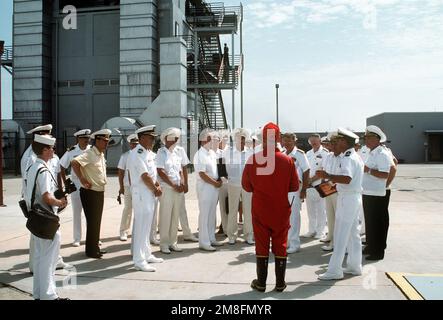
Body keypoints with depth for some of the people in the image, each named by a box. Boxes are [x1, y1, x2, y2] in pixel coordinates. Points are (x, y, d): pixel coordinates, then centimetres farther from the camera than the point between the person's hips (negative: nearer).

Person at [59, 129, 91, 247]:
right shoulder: (71, 152, -5)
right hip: (76, 185, 0)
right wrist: (65, 182, 2)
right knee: (77, 212, 8)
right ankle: (77, 239, 19)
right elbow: (62, 167, 6)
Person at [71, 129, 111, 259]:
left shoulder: (101, 154, 11)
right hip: (90, 192, -9)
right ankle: (90, 250, 11)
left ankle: (95, 247, 27)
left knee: (97, 221, 16)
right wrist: (82, 180, -26)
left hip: (100, 192, 9)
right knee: (92, 222, -1)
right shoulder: (89, 154, -17)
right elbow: (74, 162, -31)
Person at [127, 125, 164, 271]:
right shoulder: (136, 154, -16)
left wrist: (158, 186, 2)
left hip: (150, 194, 10)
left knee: (146, 225, 17)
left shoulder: (149, 153, 14)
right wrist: (155, 189, -7)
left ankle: (146, 254, 29)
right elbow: (145, 176, -19)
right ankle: (139, 261, 1)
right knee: (141, 226, -5)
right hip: (142, 194, -10)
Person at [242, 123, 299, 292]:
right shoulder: (287, 160, -11)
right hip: (281, 210, 0)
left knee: (262, 245, 11)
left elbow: (246, 186, -2)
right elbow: (294, 186, -3)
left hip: (260, 210, 0)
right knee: (280, 245, 12)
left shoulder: (253, 159, -12)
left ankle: (261, 283, 20)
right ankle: (280, 283, 20)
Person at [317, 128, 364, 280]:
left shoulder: (347, 158, -17)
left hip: (347, 199, -10)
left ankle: (334, 270, -2)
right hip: (355, 197, 10)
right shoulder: (356, 156, 15)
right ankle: (354, 266, 26)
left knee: (340, 235, -7)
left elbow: (347, 178, -33)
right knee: (353, 234, 16)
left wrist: (327, 176, -30)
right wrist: (334, 182, 16)